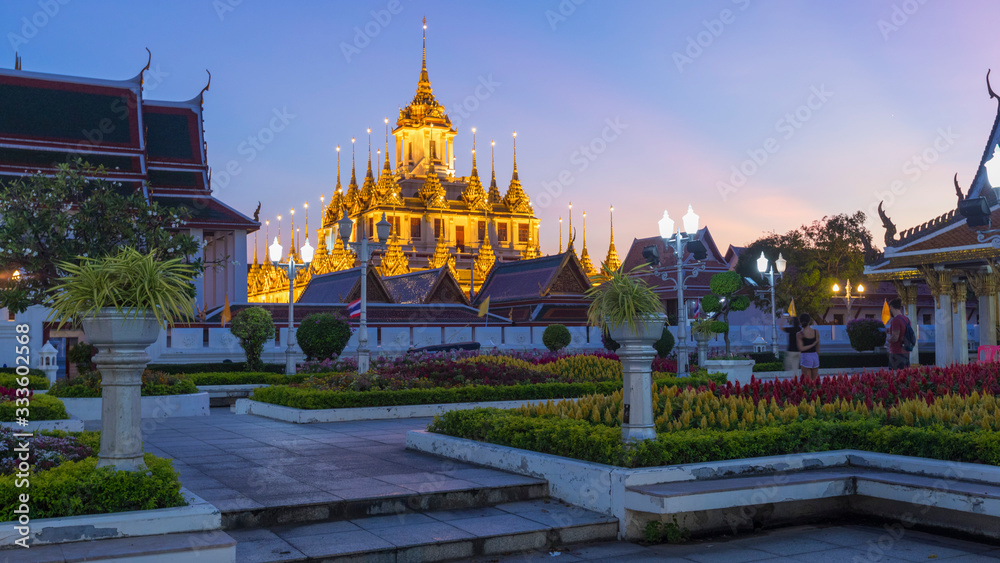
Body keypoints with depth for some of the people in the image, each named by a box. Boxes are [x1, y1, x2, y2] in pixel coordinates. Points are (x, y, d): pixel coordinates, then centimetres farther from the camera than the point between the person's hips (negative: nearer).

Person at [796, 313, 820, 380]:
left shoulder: (799, 334, -9)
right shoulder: (815, 332, 3)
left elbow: (801, 348, -16)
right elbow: (817, 348, 10)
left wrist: (813, 344, -9)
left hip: (806, 357, -4)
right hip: (815, 356, 4)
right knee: (814, 380, 13)